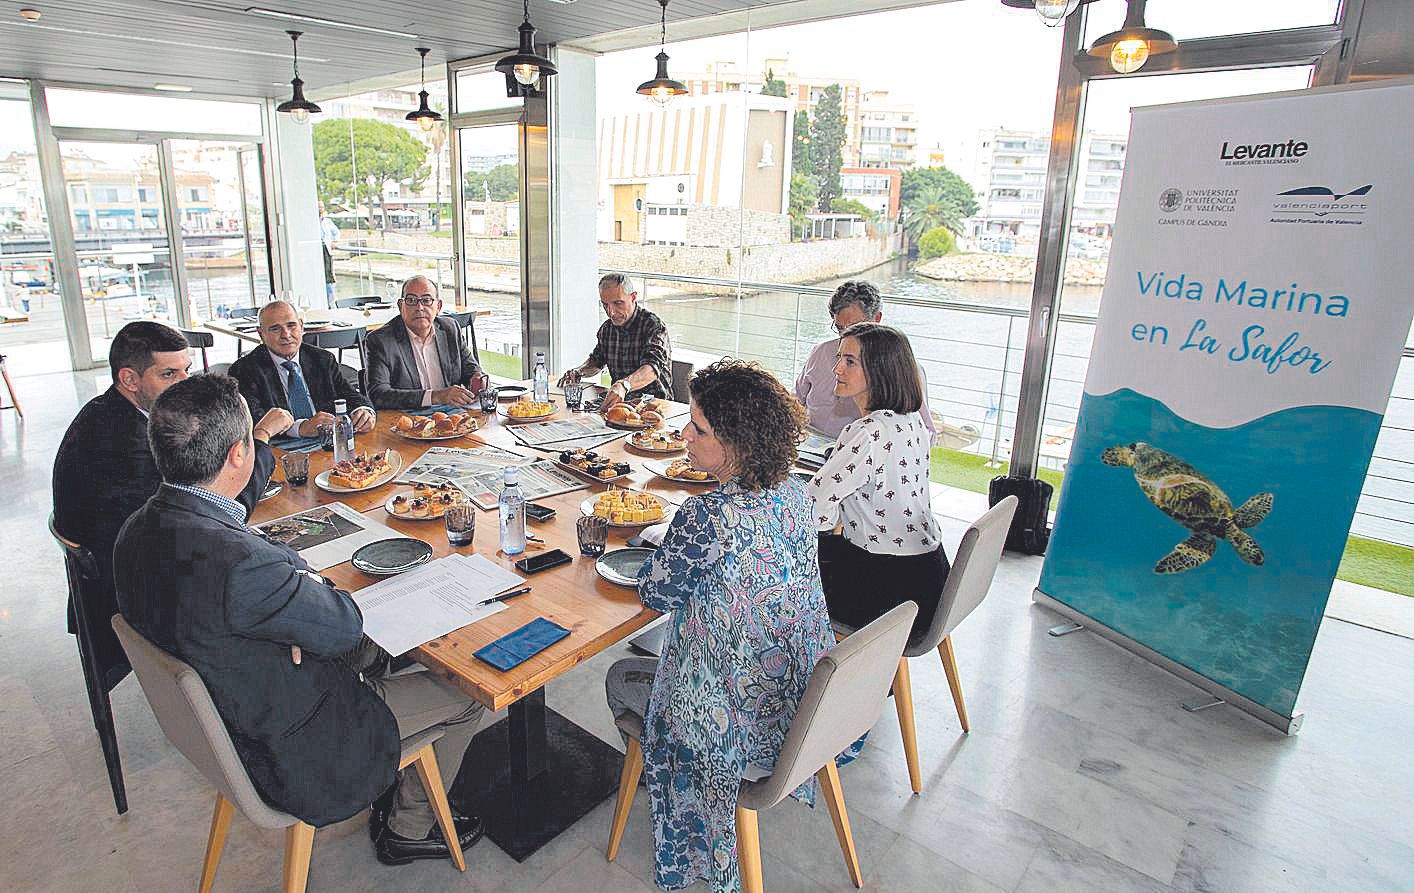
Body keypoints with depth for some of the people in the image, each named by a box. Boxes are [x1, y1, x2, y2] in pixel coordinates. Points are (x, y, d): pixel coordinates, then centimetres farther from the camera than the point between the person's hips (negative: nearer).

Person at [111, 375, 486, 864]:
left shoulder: (138, 529, -9)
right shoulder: (240, 563, -39)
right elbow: (345, 624, -22)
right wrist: (310, 578, -4)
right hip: (289, 750, -9)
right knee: (464, 694, 6)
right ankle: (410, 827, 29)